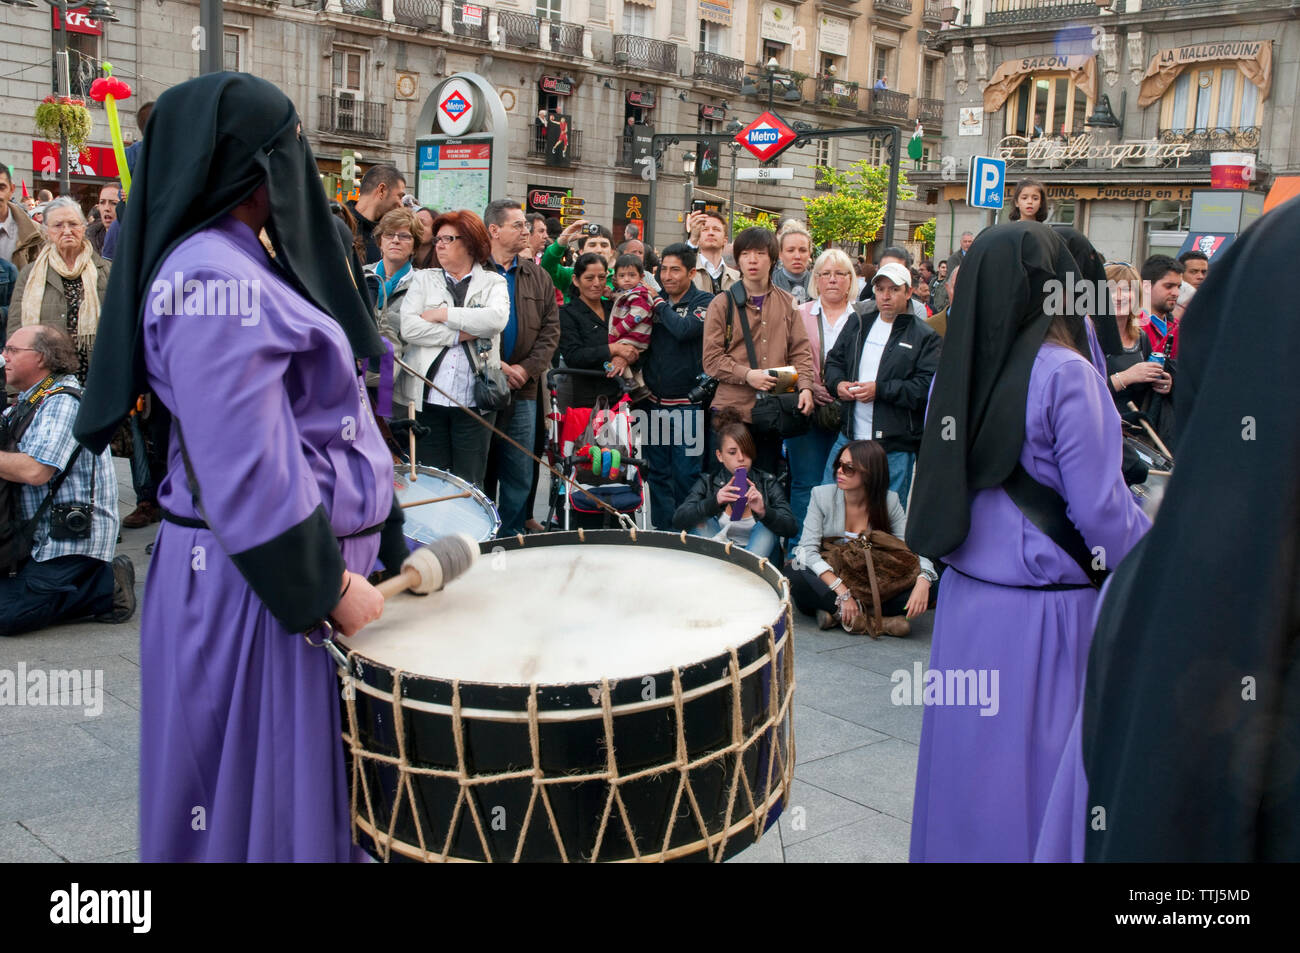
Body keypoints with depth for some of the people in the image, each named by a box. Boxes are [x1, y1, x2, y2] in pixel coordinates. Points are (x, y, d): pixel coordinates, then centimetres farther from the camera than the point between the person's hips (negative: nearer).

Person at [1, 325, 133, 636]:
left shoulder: (62, 402, -15)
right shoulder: (27, 402, 16)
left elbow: (35, 471, -25)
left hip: (74, 538, -10)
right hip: (44, 535, 10)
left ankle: (106, 587, -6)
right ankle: (99, 579, 4)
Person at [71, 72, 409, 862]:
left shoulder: (244, 262, 13)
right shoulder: (214, 278, -19)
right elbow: (247, 471, -24)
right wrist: (330, 590, -17)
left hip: (305, 558, 9)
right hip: (261, 584, -9)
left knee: (304, 785, 20)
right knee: (262, 796, 5)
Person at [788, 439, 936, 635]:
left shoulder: (889, 501, -4)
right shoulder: (822, 495, -8)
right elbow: (808, 549, -16)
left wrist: (923, 580, -31)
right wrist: (842, 592, -27)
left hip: (869, 590, 1)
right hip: (827, 584, -1)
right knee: (796, 576, -32)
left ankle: (836, 613, -24)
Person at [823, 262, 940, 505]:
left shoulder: (924, 337, -4)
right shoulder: (857, 324, 12)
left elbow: (928, 387, -14)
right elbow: (834, 360, 18)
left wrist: (880, 390, -19)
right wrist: (838, 383, -4)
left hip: (895, 448, -4)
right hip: (848, 438, 4)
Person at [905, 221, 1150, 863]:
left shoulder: (955, 370, 4)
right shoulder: (1063, 372, -14)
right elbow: (1100, 505, -12)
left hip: (965, 598, 6)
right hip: (1044, 611, -6)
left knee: (969, 752, 16)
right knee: (1041, 762, 7)